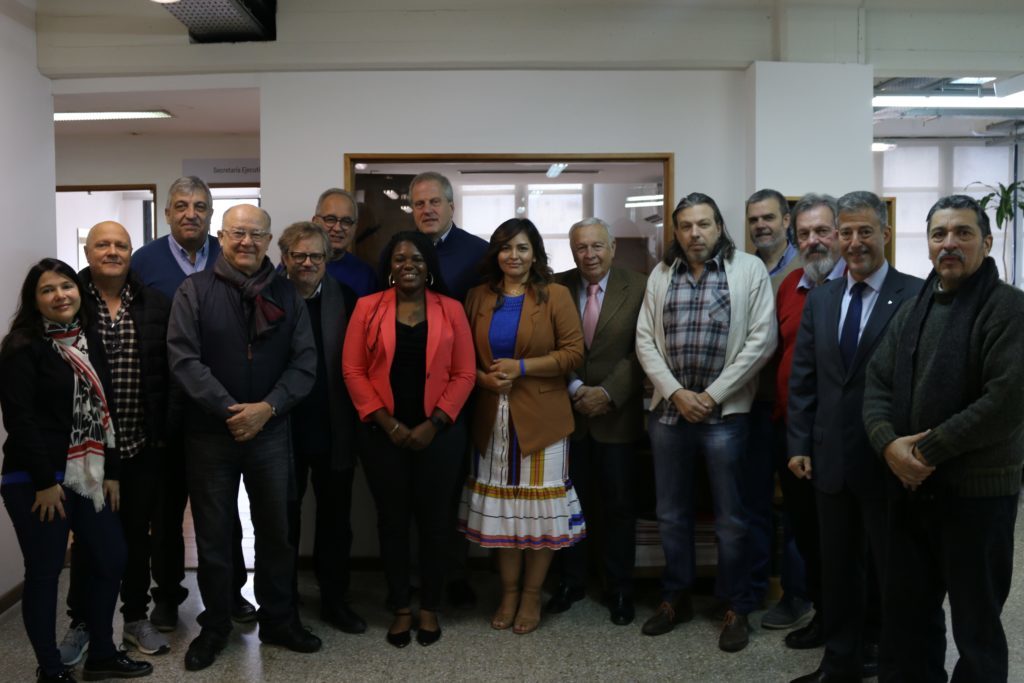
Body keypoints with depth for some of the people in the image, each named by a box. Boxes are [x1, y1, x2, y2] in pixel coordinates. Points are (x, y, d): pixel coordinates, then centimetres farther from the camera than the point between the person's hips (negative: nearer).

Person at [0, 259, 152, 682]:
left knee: (110, 561, 10)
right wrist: (45, 481, -18)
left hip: (87, 475, 7)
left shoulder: (90, 340, 10)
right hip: (36, 482, -7)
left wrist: (111, 471, 10)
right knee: (44, 572, 3)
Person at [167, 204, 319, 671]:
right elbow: (184, 359, -10)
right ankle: (214, 626, 26)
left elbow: (304, 363, 0)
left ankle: (278, 621, 28)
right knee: (213, 534, 10)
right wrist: (228, 410, -16)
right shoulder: (194, 291, -1)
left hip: (271, 432, 2)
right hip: (209, 434, -2)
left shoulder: (287, 295, 5)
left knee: (276, 531, 12)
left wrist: (267, 408, -14)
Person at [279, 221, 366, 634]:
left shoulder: (345, 299, 0)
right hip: (283, 427, -1)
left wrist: (357, 420, -8)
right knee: (284, 518, 14)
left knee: (335, 518, 13)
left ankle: (335, 600, 29)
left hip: (334, 428, 2)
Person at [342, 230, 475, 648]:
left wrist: (434, 424, -10)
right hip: (384, 433, 0)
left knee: (433, 519, 8)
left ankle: (429, 607, 24)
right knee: (392, 520, 8)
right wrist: (387, 423, -10)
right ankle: (400, 608, 22)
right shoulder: (368, 308, 1)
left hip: (438, 433, 0)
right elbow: (353, 370, -2)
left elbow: (464, 374, -1)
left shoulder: (451, 310, 2)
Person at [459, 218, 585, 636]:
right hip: (493, 418, 3)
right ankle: (508, 593, 22)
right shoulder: (478, 297, 9)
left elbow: (574, 352, -7)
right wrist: (484, 378, -10)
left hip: (541, 418, -3)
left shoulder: (555, 296, -1)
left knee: (540, 507, 3)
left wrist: (522, 367, -15)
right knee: (500, 507, 8)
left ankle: (531, 595, 18)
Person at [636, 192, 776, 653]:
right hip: (668, 409, 4)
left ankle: (736, 608, 23)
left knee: (730, 519, 7)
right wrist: (676, 392, -8)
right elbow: (645, 340, 4)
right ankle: (675, 597, 31)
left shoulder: (749, 270, -3)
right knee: (671, 514, 14)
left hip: (725, 411, -3)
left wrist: (713, 395, -12)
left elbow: (761, 339, -9)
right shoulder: (661, 275, 8)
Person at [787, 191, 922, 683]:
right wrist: (799, 444, 4)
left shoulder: (915, 296, -9)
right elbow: (802, 378, 8)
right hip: (831, 457, 5)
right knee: (838, 566, 16)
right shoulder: (820, 298, 8)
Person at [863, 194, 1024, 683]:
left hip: (977, 490, -6)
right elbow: (877, 381, 6)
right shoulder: (912, 311, 11)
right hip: (910, 486, 6)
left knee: (977, 621, 10)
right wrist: (889, 444, -12)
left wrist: (930, 450, -17)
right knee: (905, 608, 17)